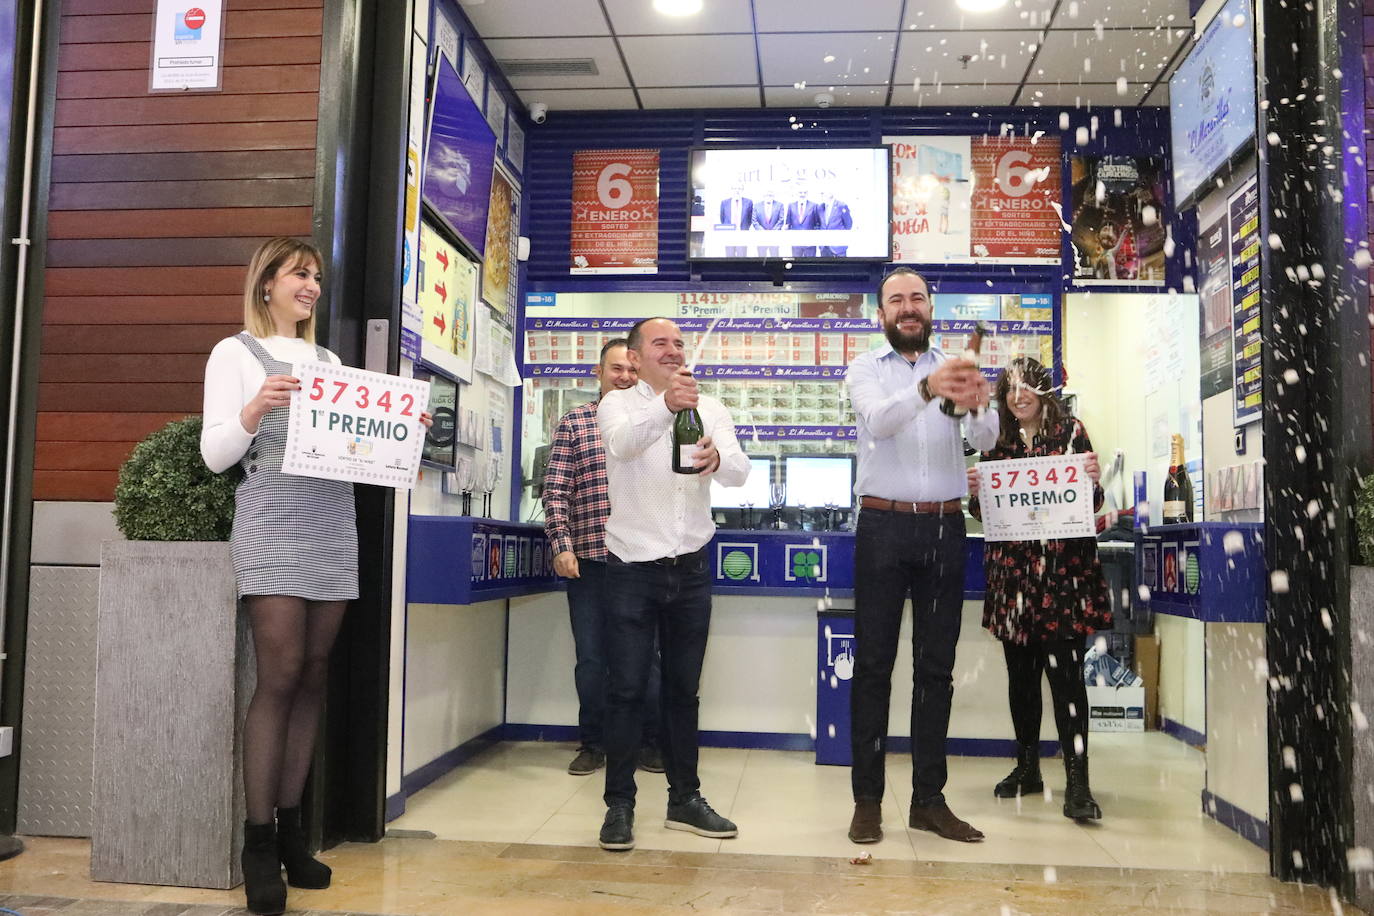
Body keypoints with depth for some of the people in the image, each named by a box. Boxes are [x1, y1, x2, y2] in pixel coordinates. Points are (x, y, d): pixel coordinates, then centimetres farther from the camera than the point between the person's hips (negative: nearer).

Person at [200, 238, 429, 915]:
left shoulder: (329, 360, 21)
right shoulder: (235, 352, 5)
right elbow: (214, 454, -3)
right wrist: (254, 409, -19)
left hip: (334, 523, 5)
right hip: (271, 519, -5)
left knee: (314, 674, 4)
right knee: (280, 674, -10)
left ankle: (289, 828, 12)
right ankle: (259, 841, 0)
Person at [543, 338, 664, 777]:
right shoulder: (574, 422, 6)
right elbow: (556, 489, 1)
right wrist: (561, 545, -8)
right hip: (587, 558, 0)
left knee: (646, 655, 6)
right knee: (591, 657, 8)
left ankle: (651, 742, 20)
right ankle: (592, 744, 22)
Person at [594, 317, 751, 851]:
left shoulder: (709, 409, 6)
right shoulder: (618, 405, -2)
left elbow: (739, 471, -11)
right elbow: (622, 442, -26)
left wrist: (716, 460, -36)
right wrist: (666, 406, -46)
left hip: (690, 567, 3)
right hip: (632, 567, -3)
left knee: (683, 688, 11)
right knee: (627, 689, 1)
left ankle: (685, 800, 23)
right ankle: (619, 804, 12)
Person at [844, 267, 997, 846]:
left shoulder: (956, 370, 11)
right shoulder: (865, 369, 5)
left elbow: (984, 441, -6)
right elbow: (878, 419, -18)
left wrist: (978, 405, -30)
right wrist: (926, 390, -39)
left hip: (944, 527, 3)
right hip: (884, 526, -2)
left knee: (936, 666, 7)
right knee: (874, 663, 0)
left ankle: (929, 799, 16)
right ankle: (867, 799, 8)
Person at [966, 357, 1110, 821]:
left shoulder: (1071, 432, 3)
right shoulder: (998, 442, 11)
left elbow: (1090, 505, 3)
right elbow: (984, 513, 14)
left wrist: (1094, 482, -17)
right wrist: (974, 493, -7)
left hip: (1063, 572, -3)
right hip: (1012, 571, 4)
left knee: (1066, 673, -7)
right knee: (1020, 674, 11)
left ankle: (1077, 783, -3)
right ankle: (1027, 768, 24)